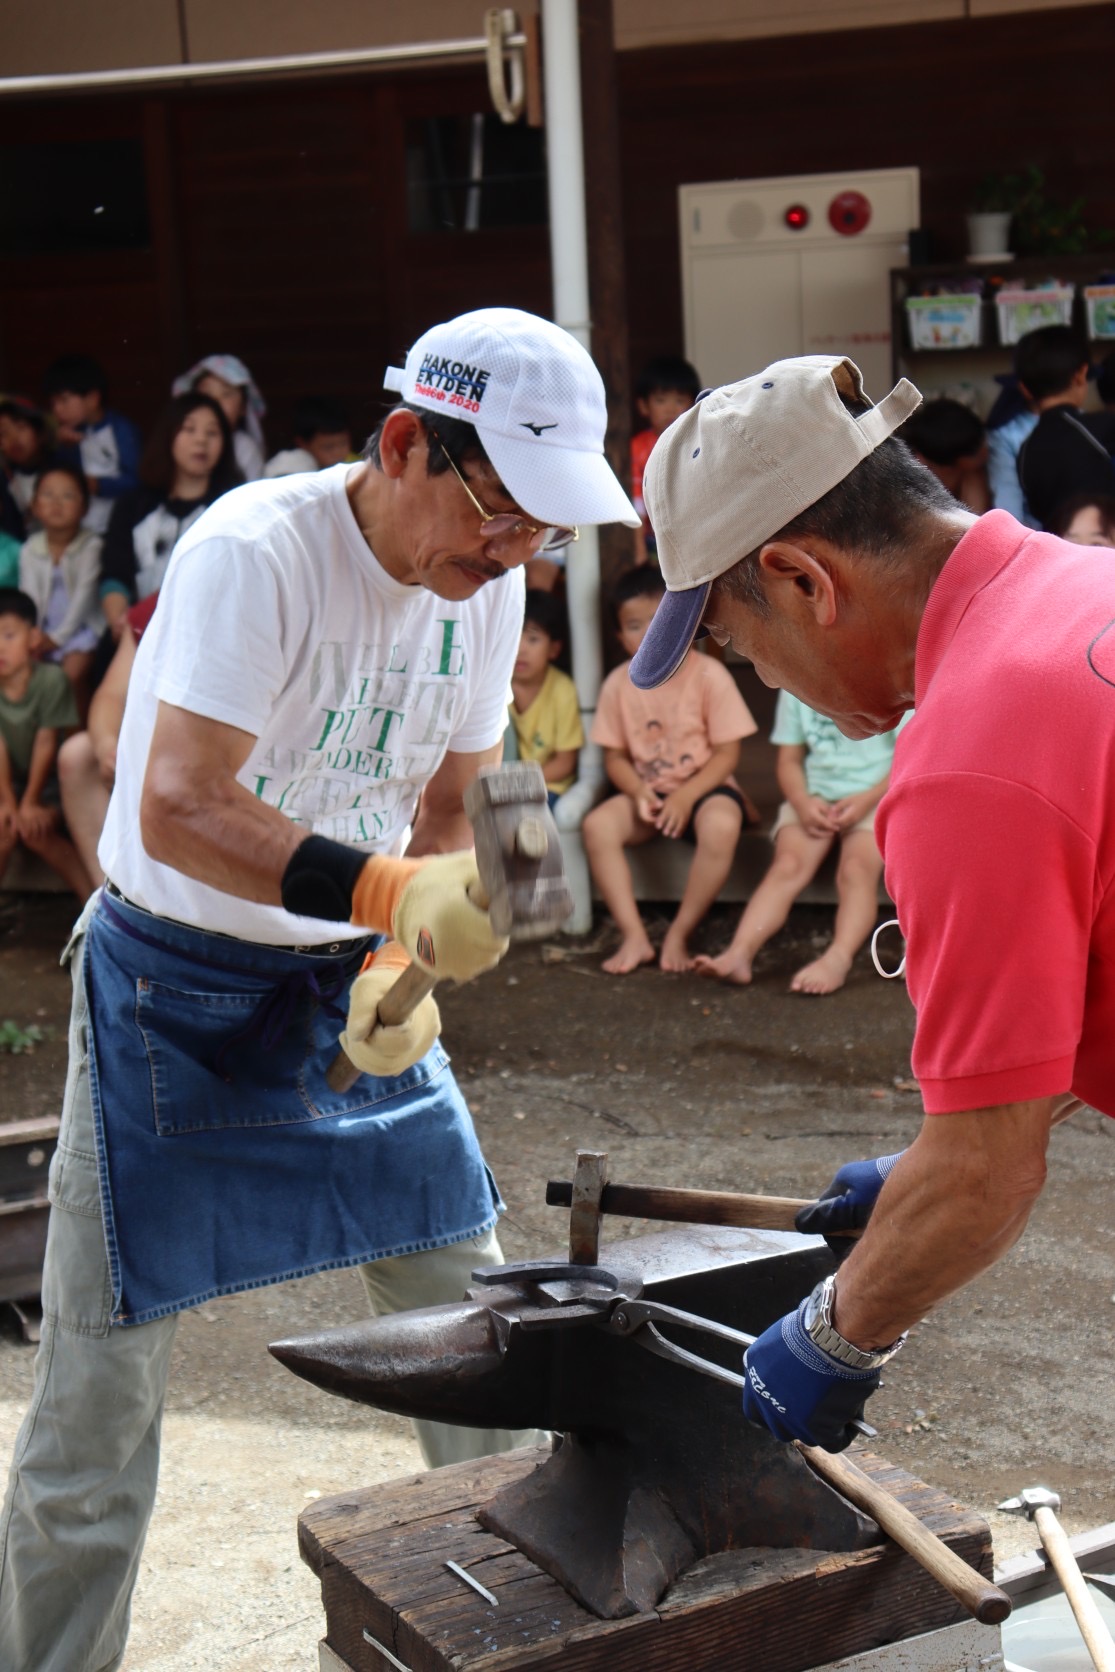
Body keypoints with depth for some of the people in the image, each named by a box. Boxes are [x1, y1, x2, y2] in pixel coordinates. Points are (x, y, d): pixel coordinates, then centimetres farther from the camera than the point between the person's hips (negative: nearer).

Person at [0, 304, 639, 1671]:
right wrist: (391, 892, -46)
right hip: (179, 984, -6)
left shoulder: (488, 584, -2)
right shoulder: (252, 553, -24)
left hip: (348, 978, 6)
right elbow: (178, 812, -34)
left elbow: (447, 814, 5)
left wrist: (405, 966, -11)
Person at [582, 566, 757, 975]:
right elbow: (614, 756, 5)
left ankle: (679, 936, -22)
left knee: (721, 825, -37)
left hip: (704, 786, -3)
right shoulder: (618, 683, 1)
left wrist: (686, 796, -22)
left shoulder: (708, 675, -9)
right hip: (646, 791, 4)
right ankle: (634, 936, -21)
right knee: (597, 825, -25)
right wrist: (638, 791, -16)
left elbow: (727, 753, -9)